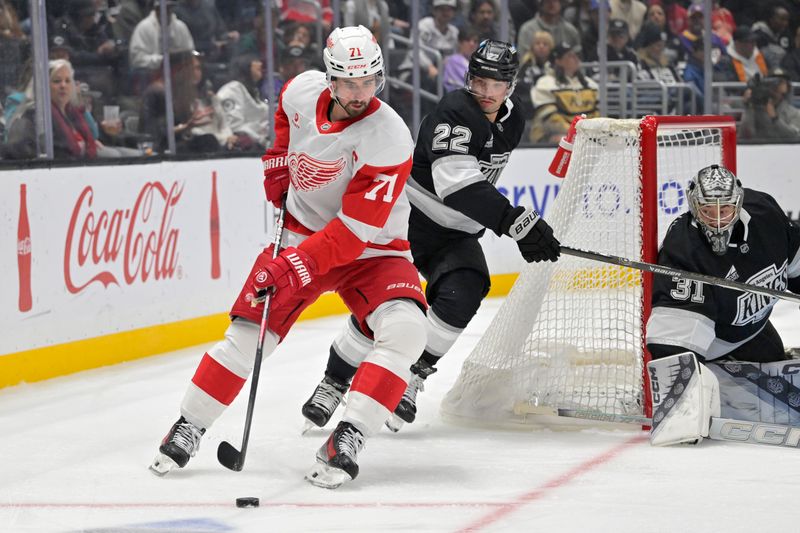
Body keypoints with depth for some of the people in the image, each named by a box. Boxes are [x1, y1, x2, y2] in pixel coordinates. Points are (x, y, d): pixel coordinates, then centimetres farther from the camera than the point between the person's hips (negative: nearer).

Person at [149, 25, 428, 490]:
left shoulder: (388, 139, -27)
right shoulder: (304, 90, -12)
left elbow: (356, 229, -29)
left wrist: (299, 266, -34)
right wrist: (280, 162, 10)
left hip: (373, 249, -4)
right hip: (302, 232, 4)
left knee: (403, 328, -28)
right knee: (249, 328, -4)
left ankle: (348, 439, -28)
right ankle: (188, 428, 11)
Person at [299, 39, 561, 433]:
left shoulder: (512, 123, 3)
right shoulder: (454, 113, -23)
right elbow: (457, 184, -36)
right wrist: (514, 221, -41)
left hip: (454, 236, 6)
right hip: (407, 219, -6)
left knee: (461, 297, -20)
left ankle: (411, 376, -6)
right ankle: (333, 383, 1)